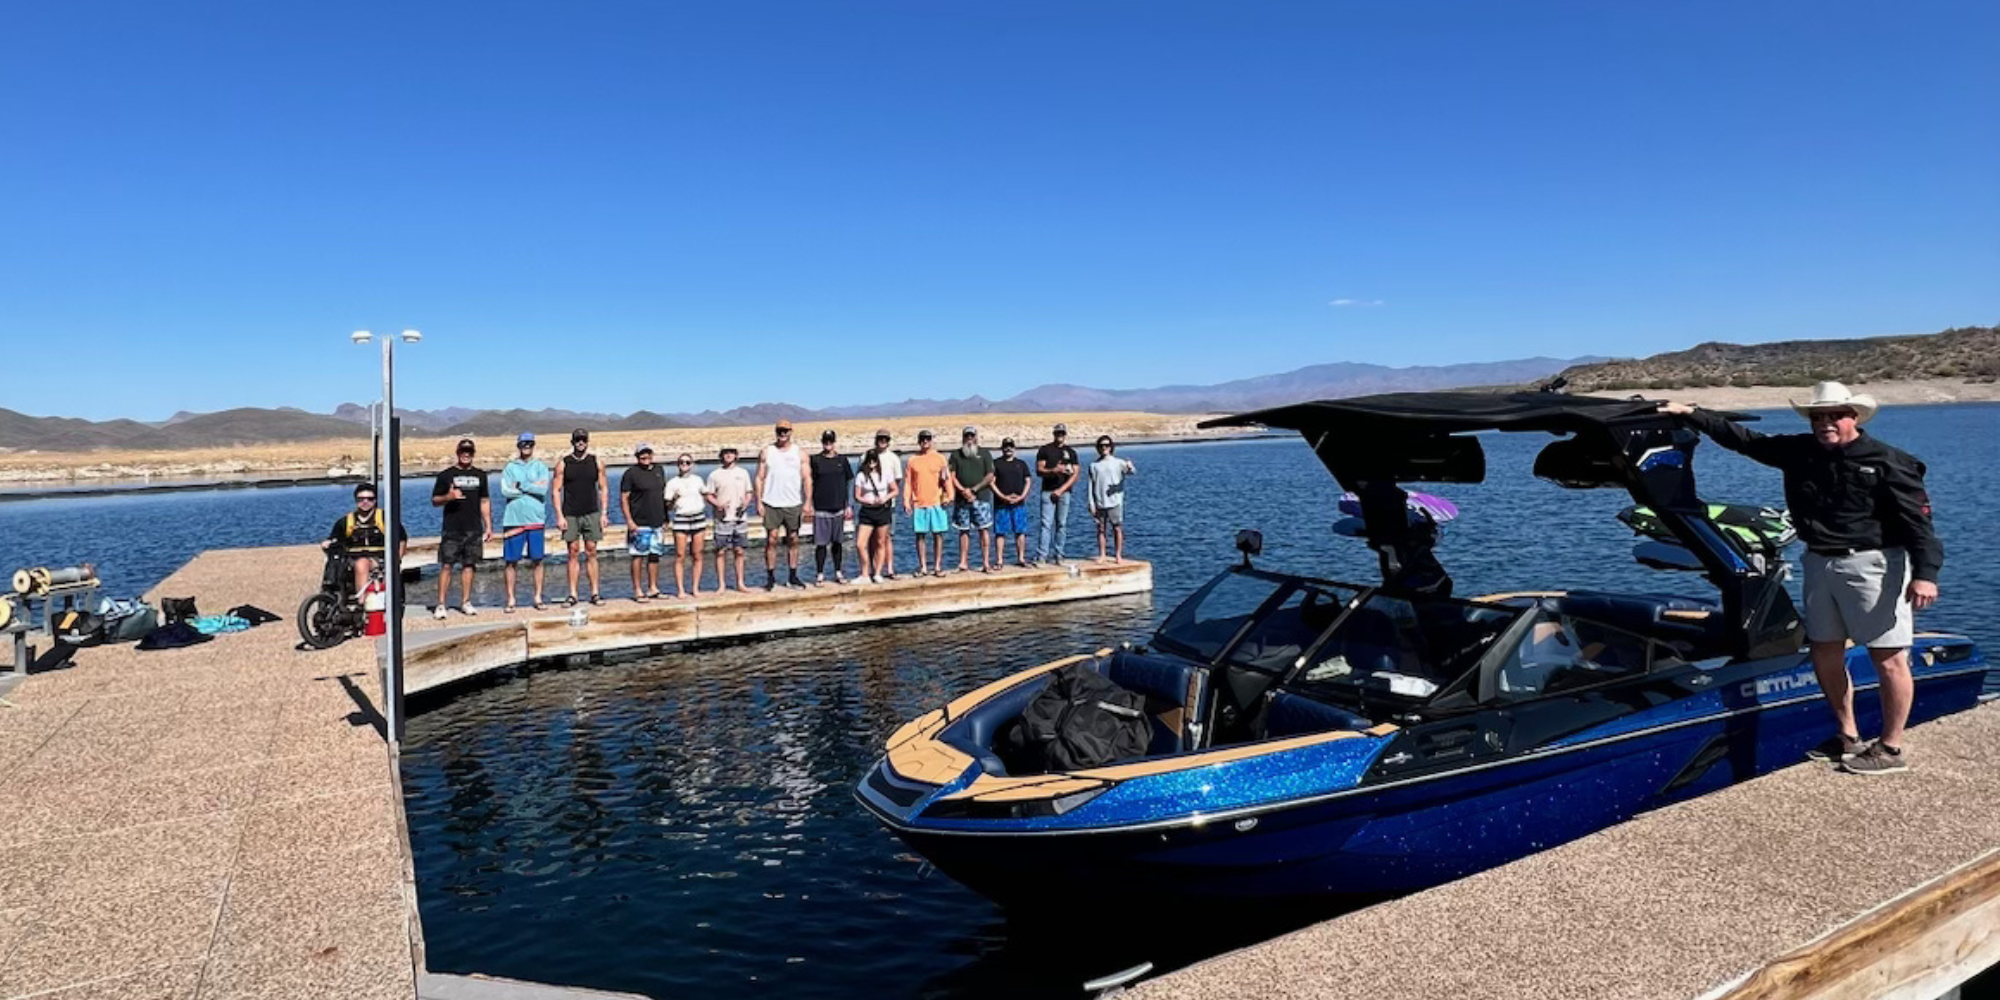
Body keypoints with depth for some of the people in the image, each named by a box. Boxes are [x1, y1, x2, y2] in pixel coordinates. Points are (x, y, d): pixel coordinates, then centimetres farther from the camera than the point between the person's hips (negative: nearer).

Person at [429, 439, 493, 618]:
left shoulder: (480, 475, 14)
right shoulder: (446, 475, 3)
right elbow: (435, 500, 3)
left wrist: (488, 526, 12)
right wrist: (449, 497, -18)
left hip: (474, 529, 3)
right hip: (451, 529, -3)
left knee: (469, 565, 6)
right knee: (446, 565, -6)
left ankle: (465, 602, 13)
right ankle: (441, 604, -4)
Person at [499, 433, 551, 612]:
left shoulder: (541, 467, 8)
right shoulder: (510, 468, 8)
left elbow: (543, 489, -7)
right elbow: (505, 491, -6)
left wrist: (520, 485, -7)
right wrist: (532, 487, -7)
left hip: (536, 519, 0)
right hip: (513, 519, 0)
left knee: (537, 561, 3)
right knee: (510, 562, 1)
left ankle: (538, 597, 11)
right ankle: (510, 600, 8)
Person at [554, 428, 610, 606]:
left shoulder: (596, 462, 6)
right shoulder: (563, 464, 2)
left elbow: (603, 489, 8)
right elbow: (557, 491, 1)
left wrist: (603, 513, 1)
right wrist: (559, 516, -7)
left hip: (591, 513, 1)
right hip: (570, 515, -1)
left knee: (591, 553, 2)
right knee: (573, 553, 1)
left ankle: (595, 593, 5)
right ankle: (572, 594, 4)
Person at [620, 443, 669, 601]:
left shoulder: (659, 470, 14)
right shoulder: (631, 474, -5)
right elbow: (623, 498, -7)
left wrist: (665, 518, 18)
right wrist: (629, 521, -15)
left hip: (658, 523, 6)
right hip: (639, 524, -6)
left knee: (655, 556, 9)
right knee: (638, 556, -4)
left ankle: (653, 588, 18)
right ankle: (638, 591, 1)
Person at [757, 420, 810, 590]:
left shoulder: (799, 453, 7)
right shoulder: (767, 452, 6)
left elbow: (807, 478, 3)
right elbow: (760, 478, 4)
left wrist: (807, 502, -7)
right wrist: (759, 502, -4)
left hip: (793, 504, 1)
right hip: (771, 504, -1)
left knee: (793, 541, 5)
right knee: (771, 540, -5)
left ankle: (792, 577, 13)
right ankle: (770, 578, 2)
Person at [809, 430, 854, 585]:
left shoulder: (842, 460, 6)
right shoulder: (815, 460, 0)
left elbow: (849, 482, 10)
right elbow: (810, 483, 3)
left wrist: (849, 505, 5)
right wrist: (810, 505, -2)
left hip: (839, 508, 2)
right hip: (821, 509, -2)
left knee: (837, 542, 9)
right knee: (821, 543, -1)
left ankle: (838, 573, 18)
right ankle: (819, 575, 7)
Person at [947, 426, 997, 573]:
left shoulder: (984, 454, 7)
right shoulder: (956, 455, 11)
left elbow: (990, 476, 1)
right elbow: (952, 476, 5)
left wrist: (974, 489, -8)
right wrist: (963, 490, -10)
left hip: (981, 498, -1)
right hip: (961, 499, 2)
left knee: (984, 529, -5)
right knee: (963, 531, 4)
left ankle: (986, 562, -3)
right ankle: (963, 563, 7)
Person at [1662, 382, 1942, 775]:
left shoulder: (1887, 462, -8)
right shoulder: (1798, 451, 7)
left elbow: (1917, 519, -12)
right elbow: (1741, 438, 11)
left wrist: (1925, 573, -20)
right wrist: (1691, 414, 7)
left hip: (1872, 565, -6)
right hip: (1819, 563, 6)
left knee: (1889, 657, -3)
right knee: (1825, 653, 12)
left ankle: (1890, 749, 7)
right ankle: (1847, 737, 26)